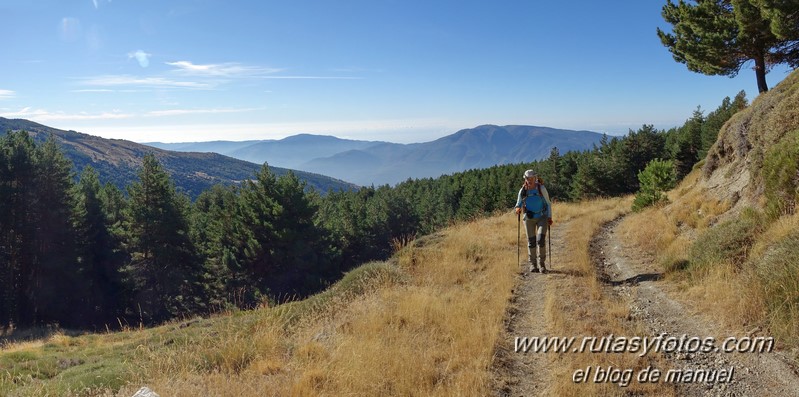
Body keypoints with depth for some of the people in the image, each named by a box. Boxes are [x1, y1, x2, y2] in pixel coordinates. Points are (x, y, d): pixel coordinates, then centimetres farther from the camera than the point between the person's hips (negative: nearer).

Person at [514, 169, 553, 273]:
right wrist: (518, 209, -14)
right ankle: (532, 264, 18)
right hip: (529, 218, 2)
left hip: (542, 217, -2)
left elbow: (548, 203, 3)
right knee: (531, 242, 5)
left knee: (541, 240, -14)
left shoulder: (541, 188, -6)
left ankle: (542, 263, 2)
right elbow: (518, 204, 9)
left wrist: (549, 217, -5)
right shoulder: (523, 191, -1)